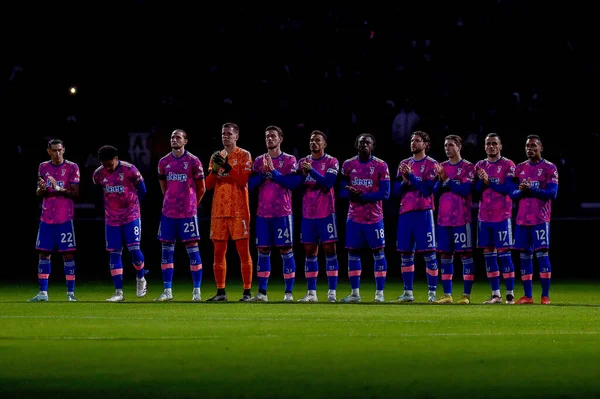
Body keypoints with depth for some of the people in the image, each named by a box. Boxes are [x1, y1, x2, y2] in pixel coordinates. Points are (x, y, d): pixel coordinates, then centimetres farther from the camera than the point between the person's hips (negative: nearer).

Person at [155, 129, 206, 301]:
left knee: (192, 248, -3)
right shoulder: (164, 162, 7)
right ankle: (167, 291, 9)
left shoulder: (193, 161, -5)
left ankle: (197, 291, 2)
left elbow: (201, 188, 3)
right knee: (167, 250, 4)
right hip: (168, 212, 4)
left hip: (188, 212, -4)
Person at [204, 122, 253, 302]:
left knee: (243, 251, -5)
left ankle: (247, 292, -4)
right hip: (219, 211, 5)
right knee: (219, 252, 5)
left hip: (238, 211, -5)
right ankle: (220, 292, 10)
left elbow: (243, 181, -12)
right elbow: (208, 185, 10)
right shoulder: (217, 157, 15)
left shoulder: (244, 156, 0)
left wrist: (227, 166, -18)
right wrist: (215, 169, -6)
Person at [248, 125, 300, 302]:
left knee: (286, 250, -3)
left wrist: (273, 171, -14)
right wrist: (263, 173, -11)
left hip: (282, 213, -4)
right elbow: (251, 184, 5)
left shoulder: (289, 160, 1)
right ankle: (262, 293, 5)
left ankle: (289, 292, 0)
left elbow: (293, 183, -11)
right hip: (263, 213, 4)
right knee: (263, 251, 3)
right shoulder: (259, 160, 12)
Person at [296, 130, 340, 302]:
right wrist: (303, 174, -11)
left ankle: (332, 292, -5)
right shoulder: (303, 162, 11)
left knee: (329, 250, -5)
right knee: (310, 252, 5)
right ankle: (311, 293, 8)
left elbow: (328, 182, -16)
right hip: (308, 214, 4)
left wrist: (311, 170, -24)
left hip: (326, 213, -4)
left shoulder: (331, 162, -2)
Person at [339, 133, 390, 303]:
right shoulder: (348, 165, 6)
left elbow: (385, 193, -9)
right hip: (354, 217, 3)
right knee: (353, 253, 4)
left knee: (378, 252, -2)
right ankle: (355, 293, 12)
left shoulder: (381, 166, -4)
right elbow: (342, 191, 5)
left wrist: (363, 196, -17)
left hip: (374, 217, -3)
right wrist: (352, 194, -17)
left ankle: (379, 293, 2)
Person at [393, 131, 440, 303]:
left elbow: (427, 190, -12)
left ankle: (432, 292, -4)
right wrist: (404, 182, -7)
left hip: (423, 213, -6)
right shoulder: (404, 163, 15)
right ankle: (408, 293, 13)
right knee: (405, 254, 7)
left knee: (429, 253, -6)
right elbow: (396, 191, 13)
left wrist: (410, 176, -16)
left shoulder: (431, 164, -2)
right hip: (405, 212, 6)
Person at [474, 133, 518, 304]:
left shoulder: (508, 165, -2)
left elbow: (509, 189, -12)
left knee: (503, 253, -7)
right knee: (488, 254, 5)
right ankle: (495, 294, 11)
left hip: (502, 217, -5)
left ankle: (510, 293, -4)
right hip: (484, 216, 5)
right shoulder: (480, 166, 13)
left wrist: (489, 182, -16)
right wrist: (482, 181, -13)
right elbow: (475, 189, 6)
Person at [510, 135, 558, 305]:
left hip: (540, 219, -5)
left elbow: (552, 194, -10)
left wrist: (531, 189, -18)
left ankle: (545, 295, -6)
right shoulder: (520, 168, 13)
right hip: (522, 219, 5)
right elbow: (512, 194, 11)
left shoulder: (549, 168, -1)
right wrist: (521, 191, -11)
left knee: (541, 254, -9)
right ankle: (527, 296, 9)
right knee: (525, 255, 5)